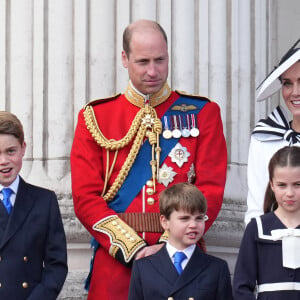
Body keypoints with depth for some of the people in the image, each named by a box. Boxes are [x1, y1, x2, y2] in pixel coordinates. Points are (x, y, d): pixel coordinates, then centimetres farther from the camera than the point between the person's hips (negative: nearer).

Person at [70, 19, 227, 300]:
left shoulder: (202, 113, 6)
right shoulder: (94, 117, 7)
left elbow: (211, 190, -2)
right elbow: (86, 197, 0)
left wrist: (169, 245, -14)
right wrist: (133, 247, -12)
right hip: (114, 260, 0)